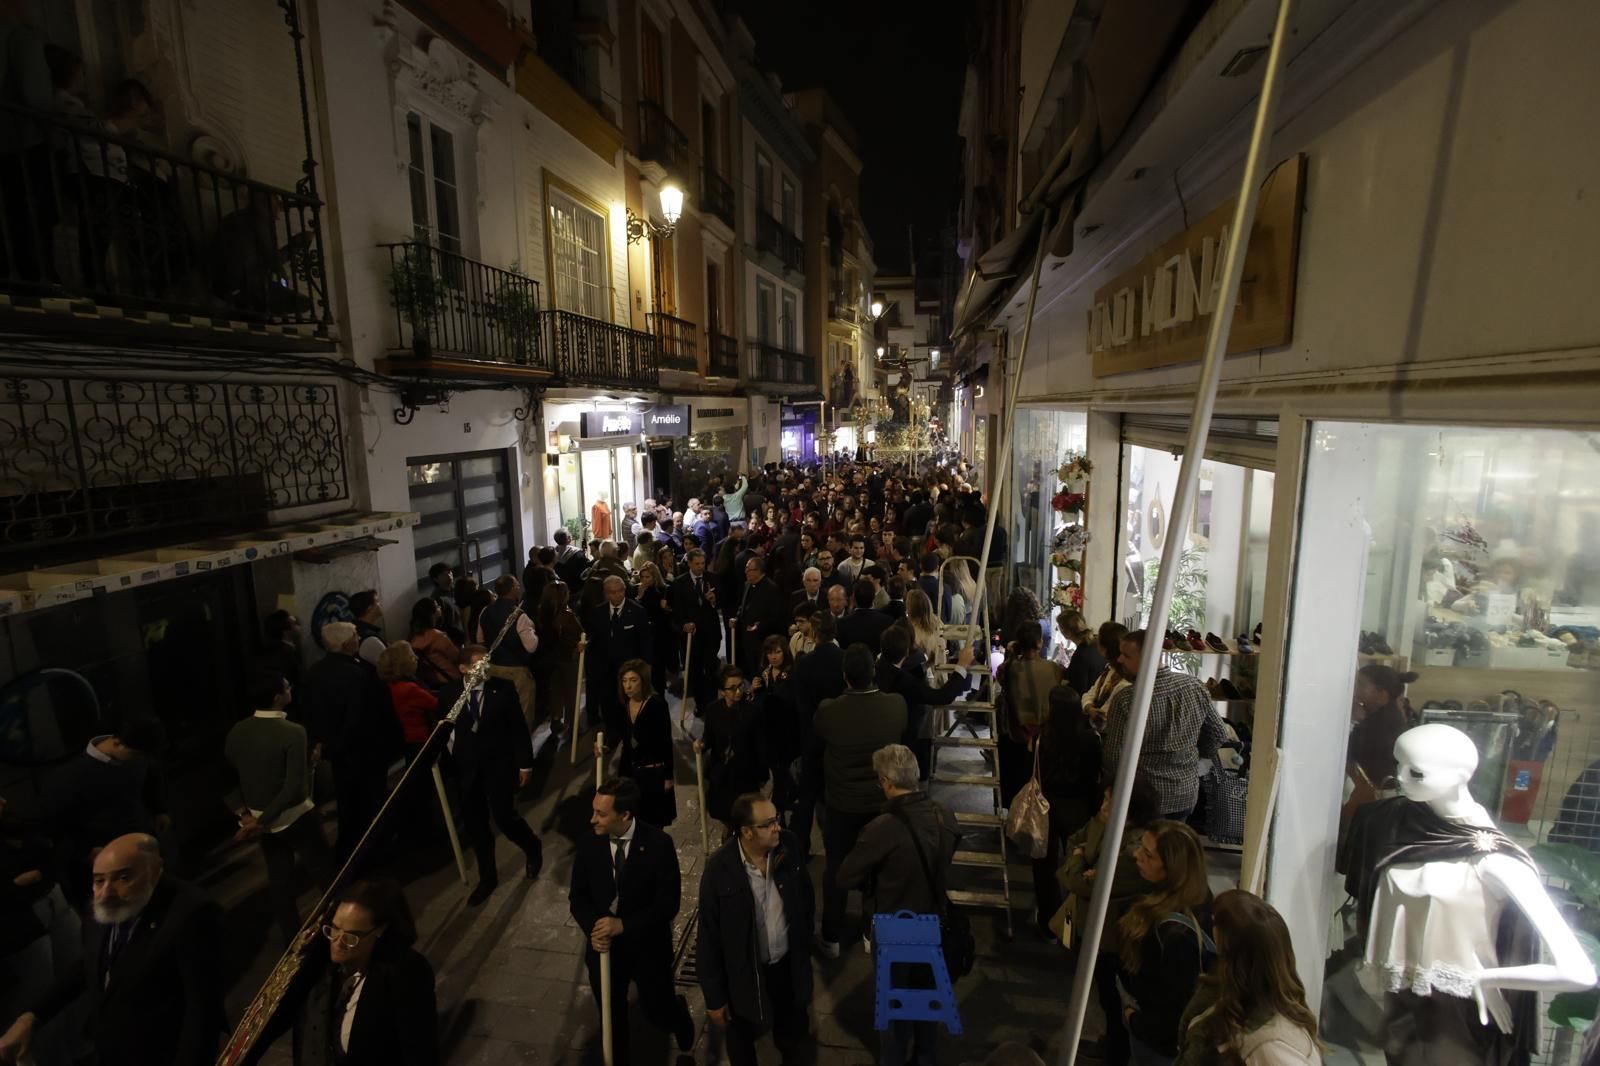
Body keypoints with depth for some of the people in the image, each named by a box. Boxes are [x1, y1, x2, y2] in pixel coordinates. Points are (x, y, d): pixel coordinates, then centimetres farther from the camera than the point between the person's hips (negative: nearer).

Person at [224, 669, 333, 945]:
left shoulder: (236, 731, -5)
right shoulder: (293, 732, -23)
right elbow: (294, 786, -28)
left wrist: (242, 812, -4)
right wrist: (262, 821, -18)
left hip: (262, 819, 6)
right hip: (296, 817, -6)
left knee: (279, 877, 19)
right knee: (324, 871, 11)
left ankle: (292, 936, 32)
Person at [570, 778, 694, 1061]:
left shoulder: (659, 844, -23)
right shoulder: (588, 845, -13)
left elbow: (668, 903, -20)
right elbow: (577, 897, -2)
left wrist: (624, 924, -27)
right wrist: (592, 929, -20)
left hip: (648, 947, -2)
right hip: (605, 947, 3)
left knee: (657, 1011, 14)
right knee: (611, 1017, 20)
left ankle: (679, 1012, 49)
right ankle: (617, 1059, 48)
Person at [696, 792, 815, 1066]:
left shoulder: (789, 847, -18)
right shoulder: (719, 870, -28)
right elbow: (708, 938, -16)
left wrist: (803, 938, 9)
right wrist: (714, 997, -9)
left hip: (789, 963, 3)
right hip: (744, 972, -3)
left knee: (793, 1028, 28)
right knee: (742, 1038, 24)